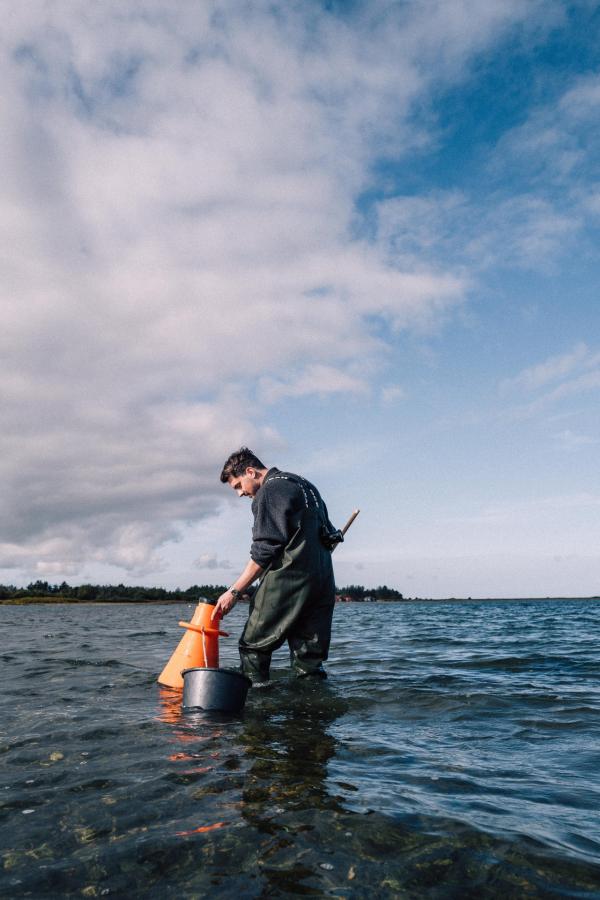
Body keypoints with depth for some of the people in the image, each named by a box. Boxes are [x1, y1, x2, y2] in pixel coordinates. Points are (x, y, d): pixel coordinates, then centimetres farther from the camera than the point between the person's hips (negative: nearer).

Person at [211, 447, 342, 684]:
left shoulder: (269, 491, -7)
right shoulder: (303, 484, 22)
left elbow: (264, 551, -14)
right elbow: (329, 536, 21)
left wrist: (234, 592, -13)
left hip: (287, 581, -9)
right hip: (323, 582, 9)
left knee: (253, 646, 0)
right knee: (309, 657, 9)